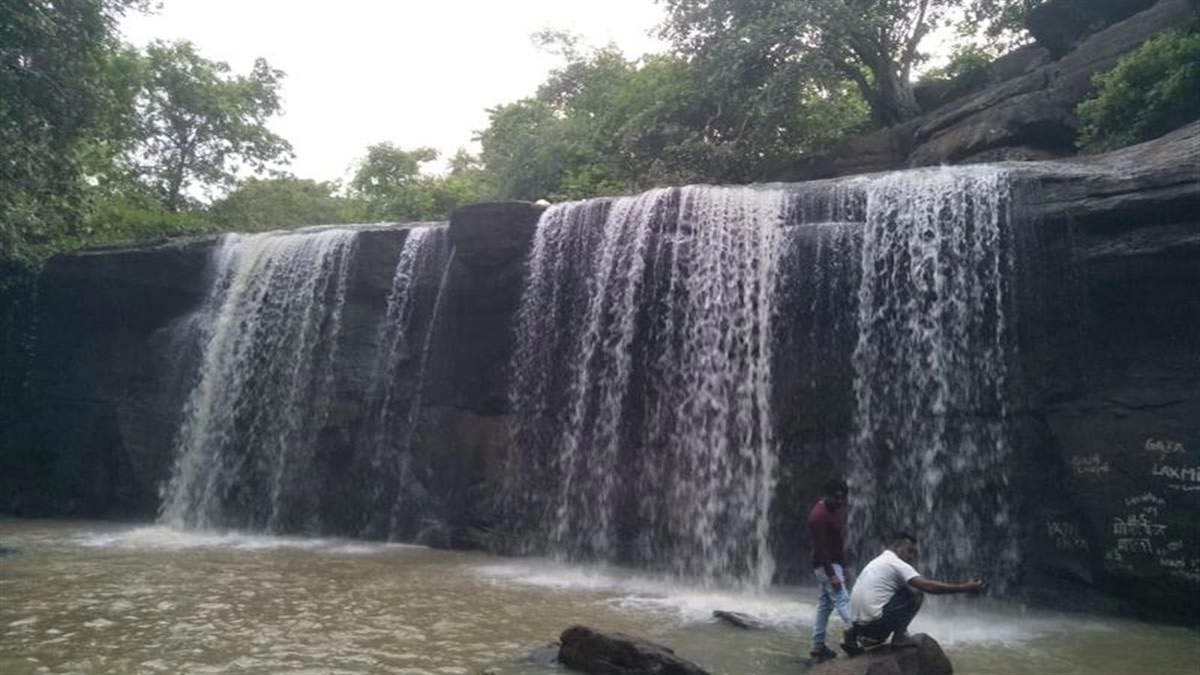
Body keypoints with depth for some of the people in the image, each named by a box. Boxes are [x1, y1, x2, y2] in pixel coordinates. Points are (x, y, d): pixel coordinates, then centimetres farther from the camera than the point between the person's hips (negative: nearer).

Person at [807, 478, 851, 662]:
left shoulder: (834, 509, 10)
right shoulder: (819, 515, -20)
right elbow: (821, 548, -23)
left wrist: (843, 566, 18)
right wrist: (831, 575, -24)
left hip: (834, 563, 9)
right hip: (826, 566, -9)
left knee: (824, 605, 11)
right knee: (843, 602, -13)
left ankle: (818, 648, 16)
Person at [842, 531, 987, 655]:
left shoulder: (878, 561, 21)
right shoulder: (896, 563, -7)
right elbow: (928, 586, -15)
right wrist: (964, 588, -13)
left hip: (860, 621, 8)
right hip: (874, 621, -8)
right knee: (916, 594, 1)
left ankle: (856, 635, 15)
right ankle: (900, 636, 4)